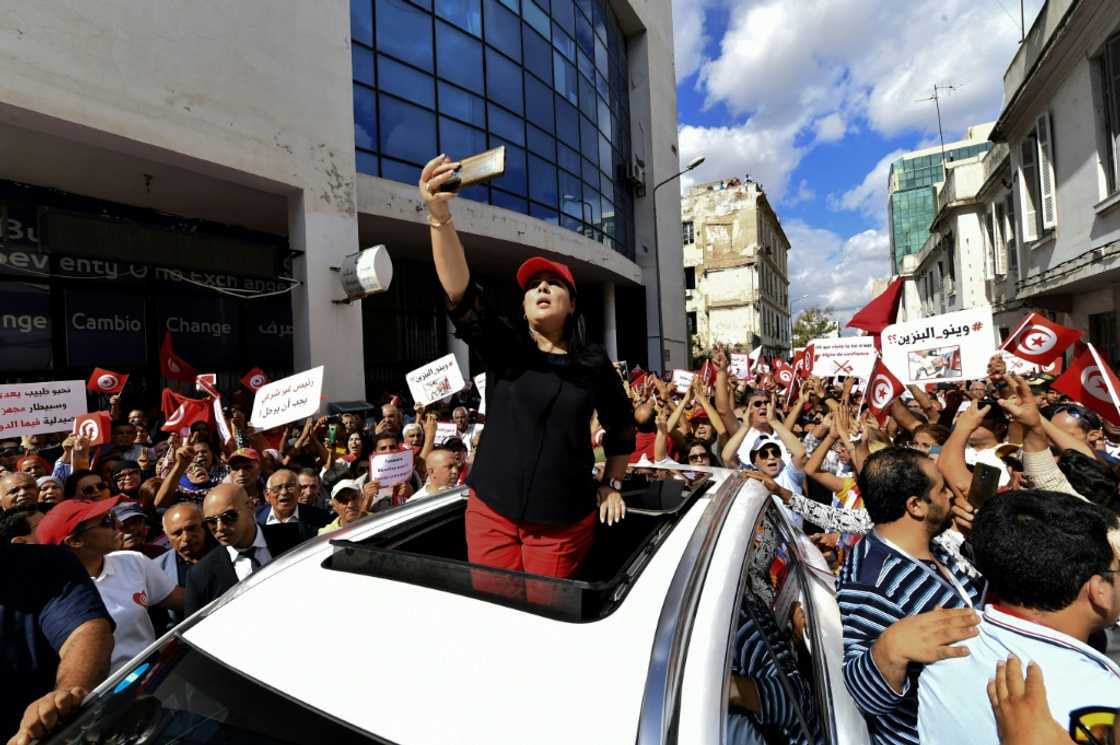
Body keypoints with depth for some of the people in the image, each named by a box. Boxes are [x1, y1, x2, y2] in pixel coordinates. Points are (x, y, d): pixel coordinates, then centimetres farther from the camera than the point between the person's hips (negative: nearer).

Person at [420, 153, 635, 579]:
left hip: (565, 520, 0)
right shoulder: (502, 347, -2)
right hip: (492, 510, 0)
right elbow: (460, 293, -19)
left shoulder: (594, 363, 0)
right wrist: (439, 216, -32)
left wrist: (612, 485, 13)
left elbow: (622, 426, 14)